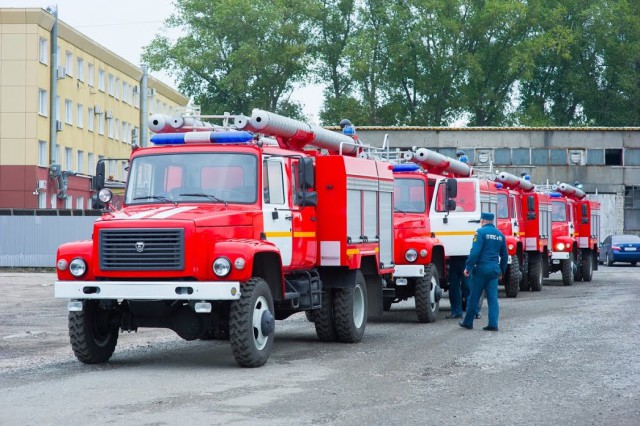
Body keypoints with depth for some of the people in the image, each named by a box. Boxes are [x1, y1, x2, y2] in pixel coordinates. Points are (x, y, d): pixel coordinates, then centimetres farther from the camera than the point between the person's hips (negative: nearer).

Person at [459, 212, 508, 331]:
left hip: (481, 268, -5)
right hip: (494, 270, 5)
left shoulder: (481, 232, -8)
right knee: (493, 298, 5)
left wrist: (468, 267, -12)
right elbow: (504, 255, 18)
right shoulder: (500, 235, 12)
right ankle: (493, 324, -2)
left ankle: (468, 322, 14)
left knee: (474, 297, 5)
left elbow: (475, 251, -16)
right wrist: (501, 270, 27)